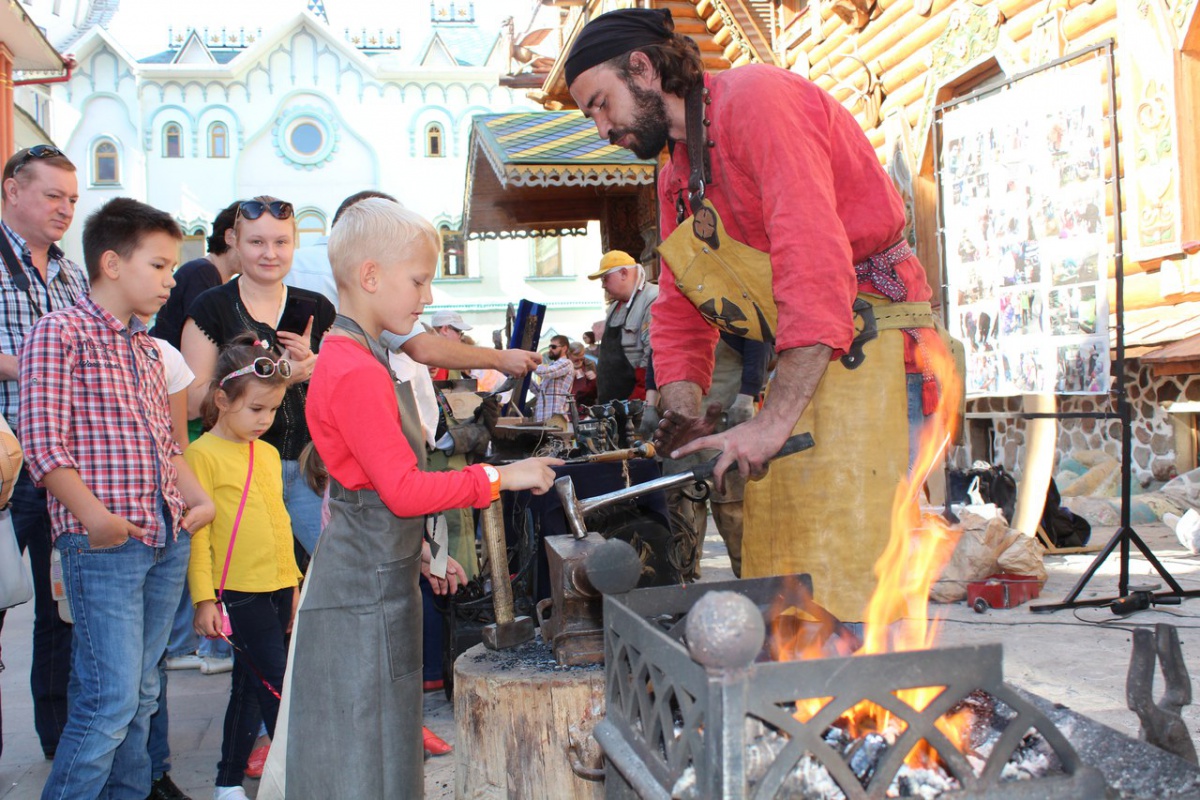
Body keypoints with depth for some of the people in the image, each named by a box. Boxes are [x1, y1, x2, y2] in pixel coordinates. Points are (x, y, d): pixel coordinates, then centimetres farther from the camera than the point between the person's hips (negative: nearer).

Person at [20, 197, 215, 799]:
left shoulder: (146, 348, 18)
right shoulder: (59, 333, -6)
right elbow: (44, 444, -12)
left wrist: (200, 499, 9)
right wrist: (94, 516, -20)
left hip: (166, 539, 8)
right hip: (104, 545, -7)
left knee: (141, 692, 14)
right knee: (110, 698, -8)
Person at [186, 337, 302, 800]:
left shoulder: (269, 454, 12)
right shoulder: (203, 455, -9)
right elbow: (196, 531, -11)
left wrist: (293, 583, 19)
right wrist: (203, 598, -13)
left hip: (278, 589, 7)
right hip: (238, 592, -7)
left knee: (251, 686, 14)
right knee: (277, 685, -6)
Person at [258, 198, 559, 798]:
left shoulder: (350, 359, 13)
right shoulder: (358, 373, -20)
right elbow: (406, 490, -22)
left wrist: (419, 551, 19)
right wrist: (501, 476, -16)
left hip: (375, 577, 10)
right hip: (363, 594, -10)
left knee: (378, 748, 16)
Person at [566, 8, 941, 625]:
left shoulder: (754, 97, -12)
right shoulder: (675, 176, 19)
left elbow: (815, 260, -24)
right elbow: (678, 314, 19)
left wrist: (773, 423, -26)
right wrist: (684, 418, 1)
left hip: (868, 354, -9)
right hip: (806, 366, 10)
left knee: (837, 586, -12)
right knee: (773, 588, 11)